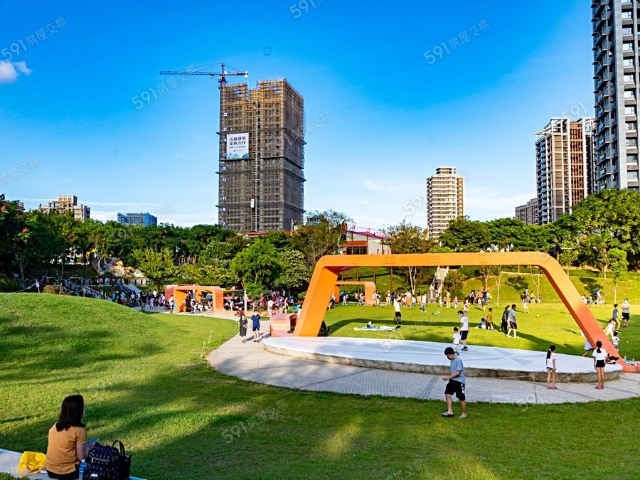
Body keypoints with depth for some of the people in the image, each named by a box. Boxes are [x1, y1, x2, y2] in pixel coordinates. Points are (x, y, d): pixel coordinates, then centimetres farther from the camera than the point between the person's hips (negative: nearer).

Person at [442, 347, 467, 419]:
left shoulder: (458, 360, -20)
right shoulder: (451, 360, 8)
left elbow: (458, 372, -22)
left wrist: (449, 377, -21)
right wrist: (449, 377, 8)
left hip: (459, 381, -9)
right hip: (452, 380, 9)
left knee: (461, 398, 2)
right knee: (447, 394, 2)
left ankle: (464, 414, 17)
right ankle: (450, 412, 8)